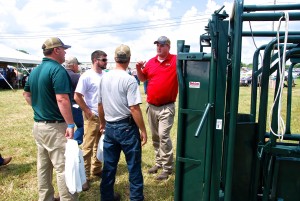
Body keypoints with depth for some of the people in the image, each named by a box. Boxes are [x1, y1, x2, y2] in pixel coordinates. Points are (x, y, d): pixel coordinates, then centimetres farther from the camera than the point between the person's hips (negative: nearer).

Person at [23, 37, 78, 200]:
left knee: (43, 166, 18)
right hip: (55, 126, -9)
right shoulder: (57, 69, -16)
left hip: (38, 124, 9)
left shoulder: (35, 71, 12)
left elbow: (26, 94, 22)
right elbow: (62, 99, -25)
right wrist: (70, 125, -24)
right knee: (63, 168, -1)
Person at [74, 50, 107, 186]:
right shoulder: (87, 76, -13)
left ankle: (96, 169, 32)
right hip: (93, 117, -6)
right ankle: (84, 175, 14)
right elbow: (77, 97, -14)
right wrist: (88, 112, -14)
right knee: (88, 147, 3)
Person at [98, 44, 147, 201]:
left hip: (109, 127, 6)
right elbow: (134, 108, -18)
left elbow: (100, 104, 12)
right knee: (134, 166, 7)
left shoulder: (104, 78, 5)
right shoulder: (129, 80, -14)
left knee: (109, 165, 15)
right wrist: (143, 130, -10)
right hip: (126, 127, -6)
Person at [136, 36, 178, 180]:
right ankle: (159, 162, 30)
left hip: (167, 107, -6)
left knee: (163, 136, -9)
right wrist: (139, 68, 0)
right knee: (155, 136, 15)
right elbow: (142, 78, 18)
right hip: (151, 106, 6)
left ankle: (167, 167, 4)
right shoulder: (151, 62, 8)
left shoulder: (176, 60, -8)